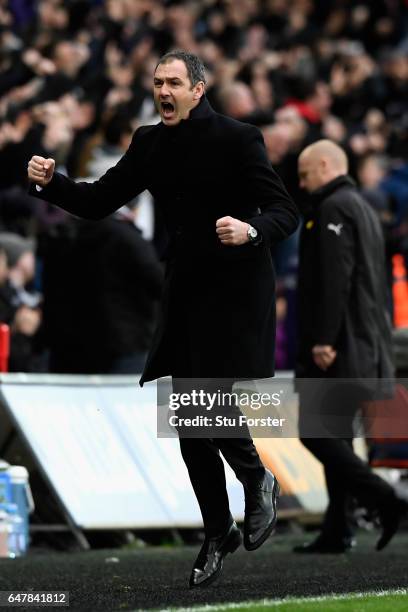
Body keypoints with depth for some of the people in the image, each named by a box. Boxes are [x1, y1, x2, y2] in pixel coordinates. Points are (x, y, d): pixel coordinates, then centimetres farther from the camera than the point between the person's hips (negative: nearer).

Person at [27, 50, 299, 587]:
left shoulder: (237, 140, -11)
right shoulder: (150, 144, 5)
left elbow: (286, 212, -11)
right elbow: (99, 202, 7)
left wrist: (252, 231, -32)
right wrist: (51, 183, -11)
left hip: (236, 293, -6)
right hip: (185, 293, 6)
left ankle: (258, 482, 13)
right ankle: (218, 532, 21)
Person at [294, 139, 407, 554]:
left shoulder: (333, 208, -10)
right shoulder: (364, 208, 22)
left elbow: (335, 278, -21)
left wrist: (323, 338, -23)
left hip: (335, 350, -10)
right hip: (366, 346, 10)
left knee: (316, 433, -10)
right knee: (335, 435, 11)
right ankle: (336, 531, 10)